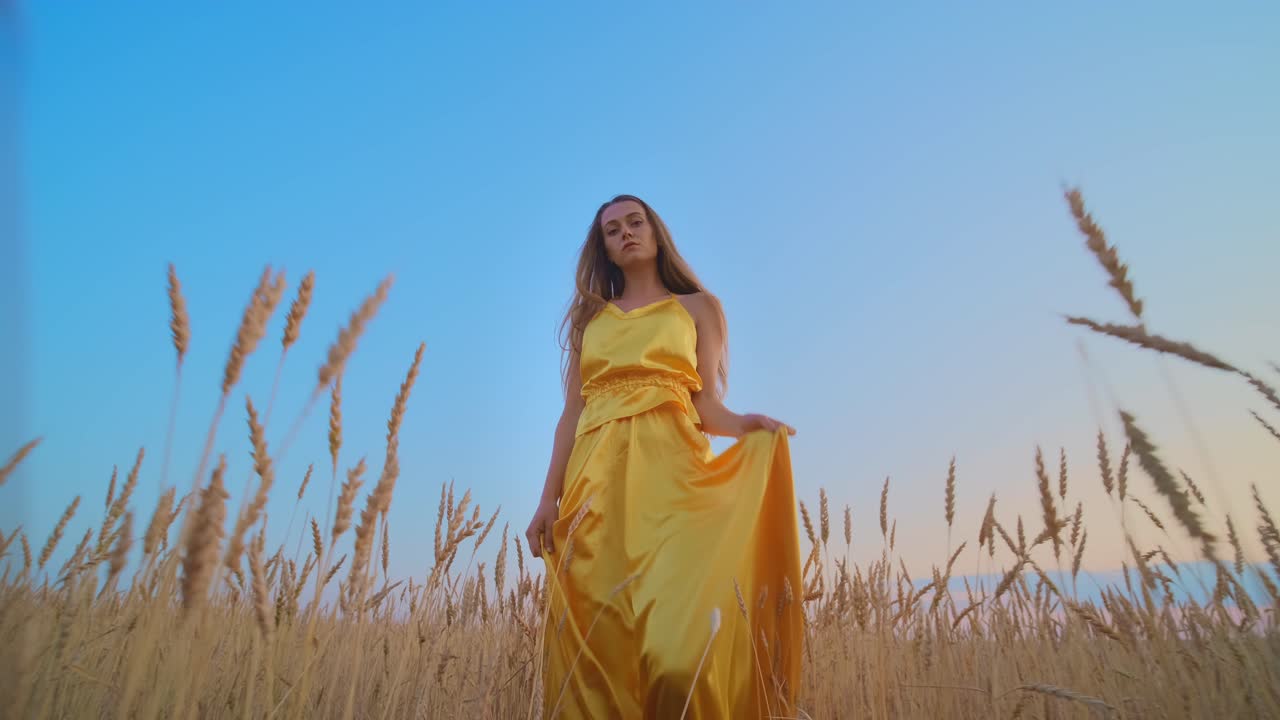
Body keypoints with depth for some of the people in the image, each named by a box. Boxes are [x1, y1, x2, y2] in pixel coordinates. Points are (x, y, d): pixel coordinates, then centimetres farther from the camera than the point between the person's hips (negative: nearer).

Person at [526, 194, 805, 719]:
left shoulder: (698, 307, 14)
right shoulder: (588, 317, 19)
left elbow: (706, 403, 6)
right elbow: (573, 411, 13)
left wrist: (744, 426, -16)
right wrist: (549, 499, 5)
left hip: (671, 473, -2)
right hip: (598, 482, 3)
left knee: (679, 636, -13)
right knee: (593, 639, 2)